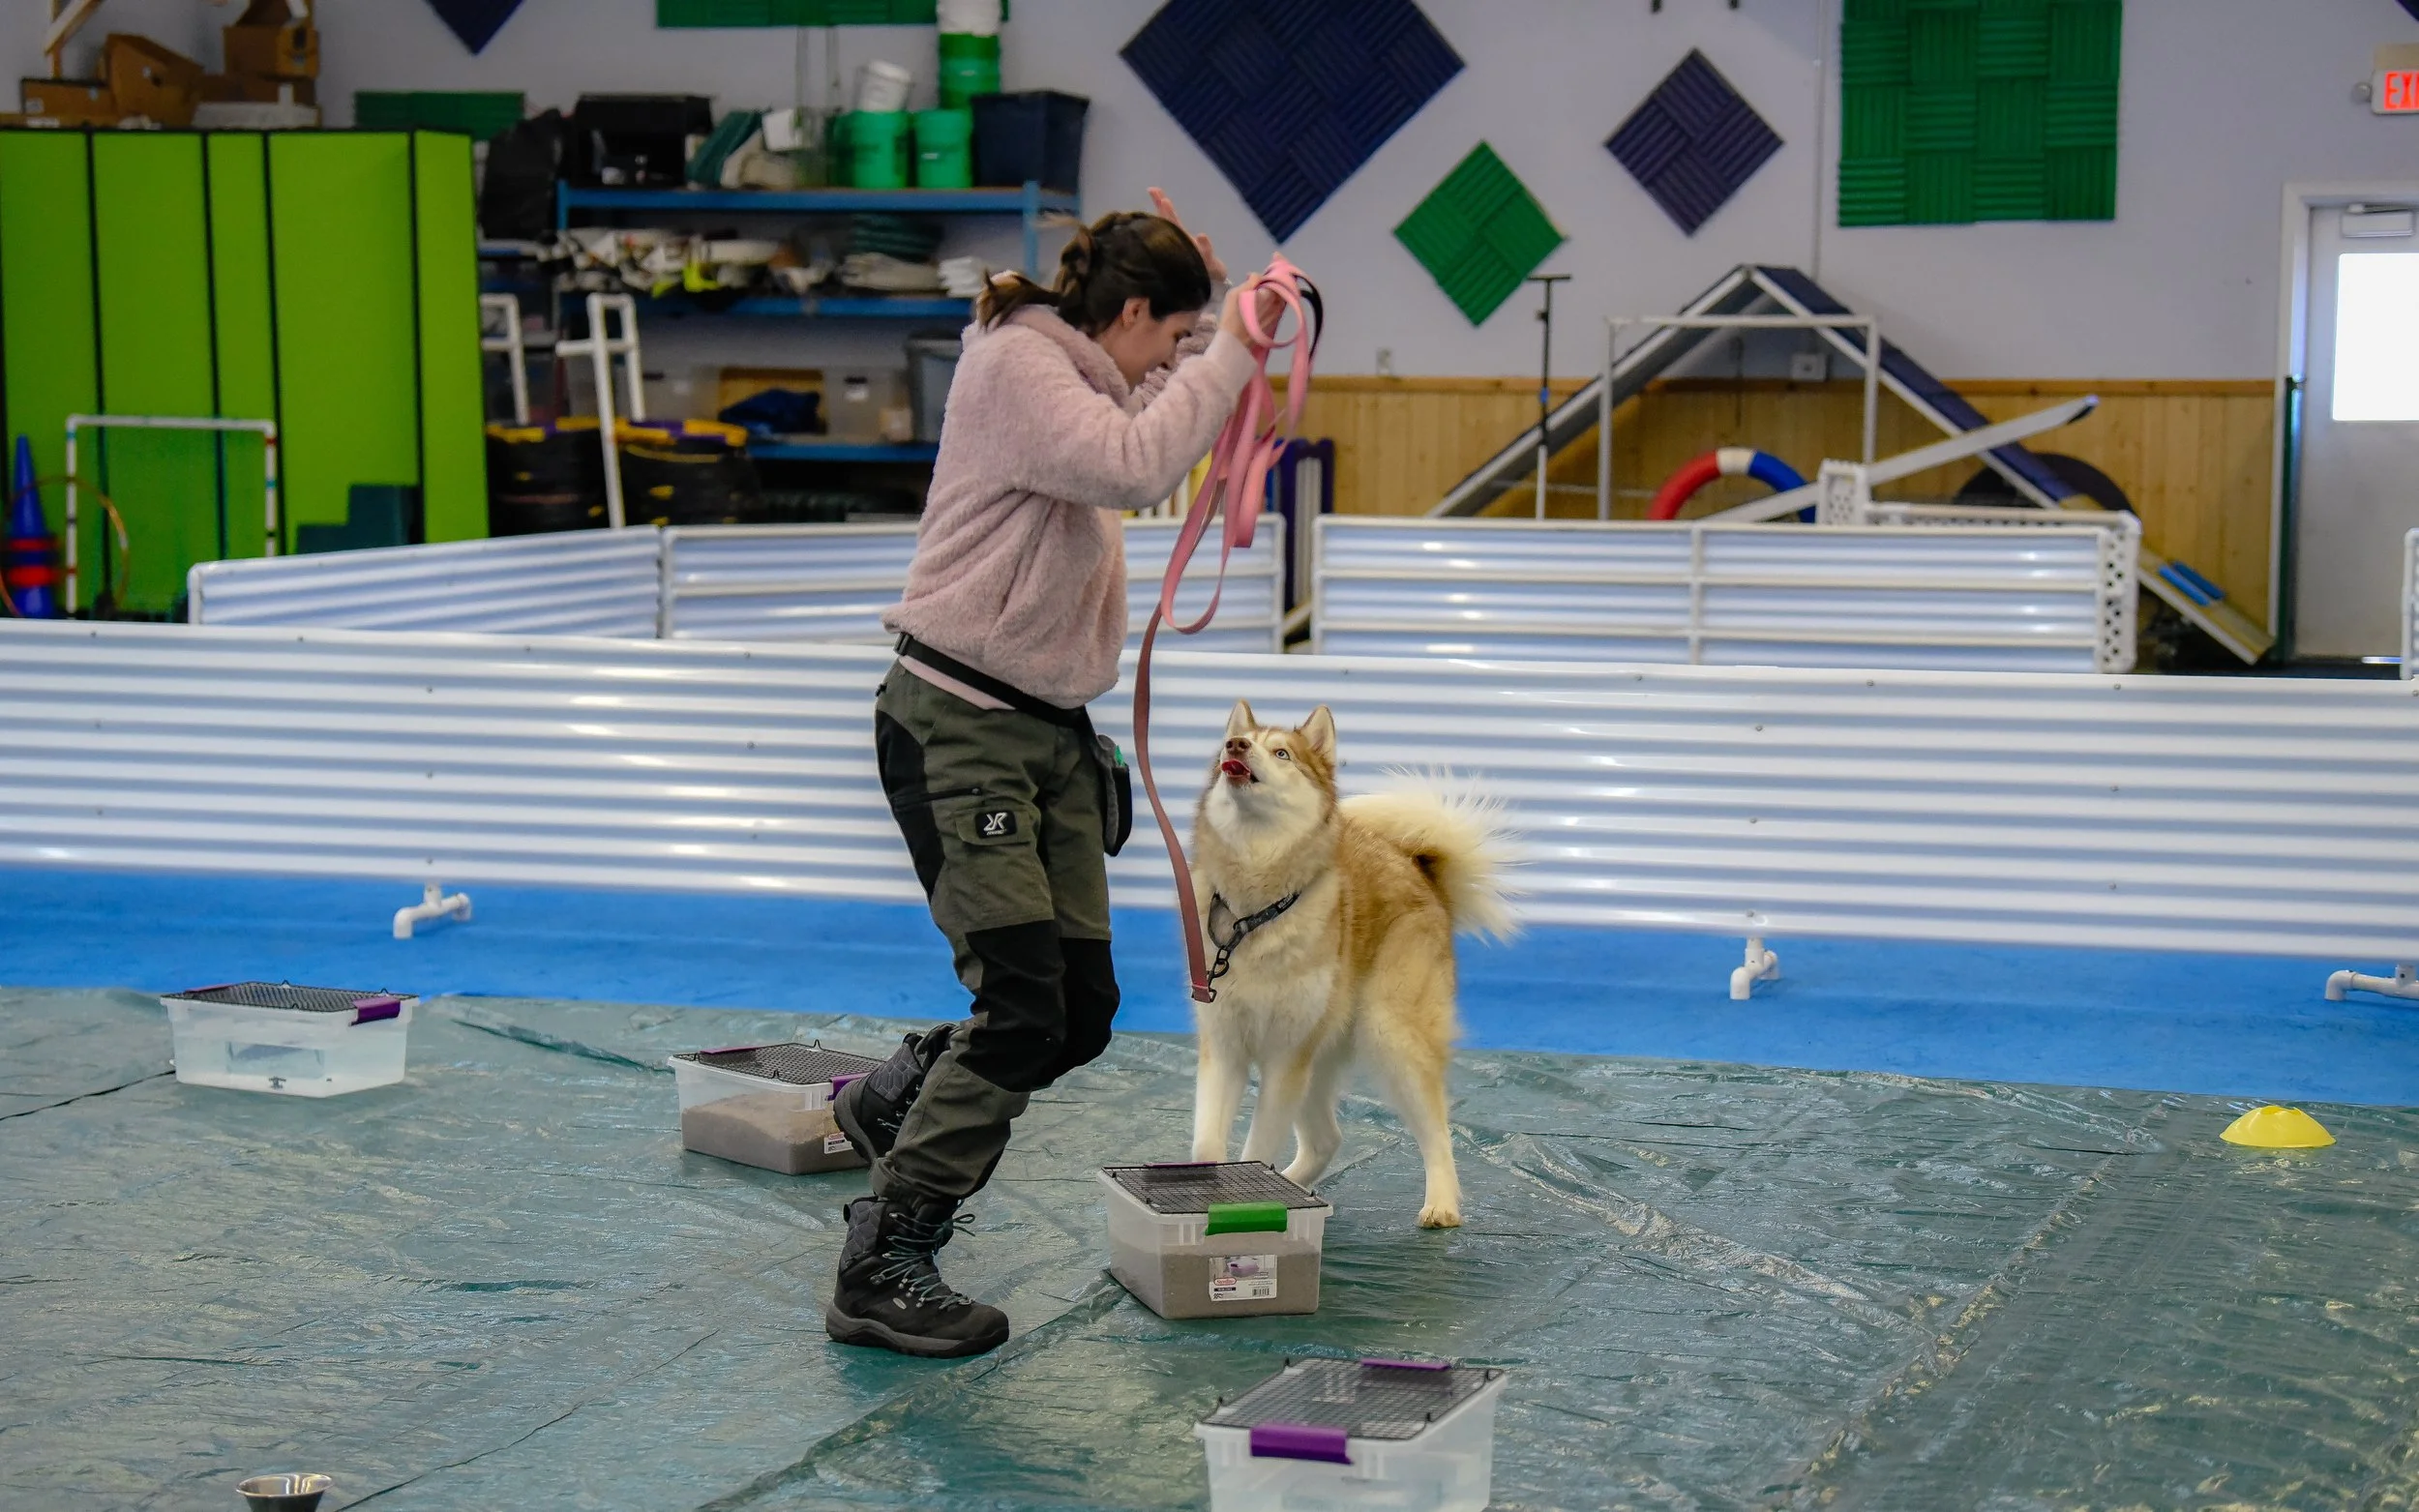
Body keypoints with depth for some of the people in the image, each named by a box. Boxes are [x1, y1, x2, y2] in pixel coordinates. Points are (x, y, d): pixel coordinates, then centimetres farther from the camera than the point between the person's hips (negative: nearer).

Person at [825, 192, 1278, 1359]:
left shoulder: (1072, 373, 16)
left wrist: (1216, 310, 19)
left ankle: (894, 1100, 32)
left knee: (1082, 1009, 6)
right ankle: (880, 1275, -6)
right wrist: (1229, 350, -21)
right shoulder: (1012, 362, -13)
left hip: (1049, 732, 10)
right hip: (958, 726, -10)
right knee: (1023, 1008, -15)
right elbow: (1135, 465, -28)